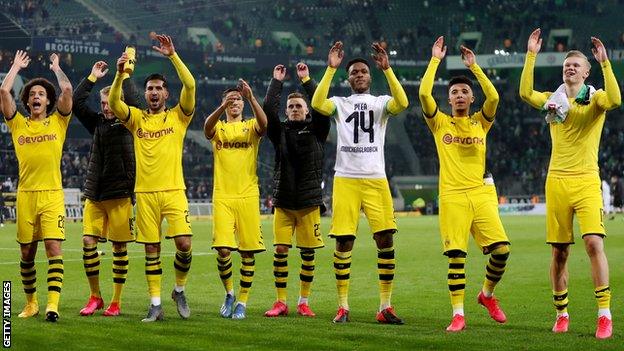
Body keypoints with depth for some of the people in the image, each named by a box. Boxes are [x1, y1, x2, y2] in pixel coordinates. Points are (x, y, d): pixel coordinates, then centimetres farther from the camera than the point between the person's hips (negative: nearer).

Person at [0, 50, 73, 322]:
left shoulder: (58, 122, 8)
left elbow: (67, 90, -3)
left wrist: (56, 67, 13)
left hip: (52, 193, -2)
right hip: (25, 194, 2)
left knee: (54, 247, -11)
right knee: (27, 252, 7)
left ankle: (53, 304, -16)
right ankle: (31, 302, 21)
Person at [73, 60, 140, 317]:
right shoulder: (97, 123, 12)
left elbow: (133, 102, -17)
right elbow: (76, 102, 8)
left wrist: (125, 74, -9)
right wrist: (93, 77, 8)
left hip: (120, 194, -4)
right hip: (95, 194, 4)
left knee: (119, 246, 1)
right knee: (88, 241, -4)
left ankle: (116, 302, 9)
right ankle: (95, 297, 9)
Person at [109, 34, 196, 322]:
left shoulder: (178, 117, 6)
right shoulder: (137, 118, 10)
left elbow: (190, 86, -8)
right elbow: (113, 103, -6)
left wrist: (173, 56, -13)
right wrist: (120, 74, -21)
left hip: (173, 190, -1)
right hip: (145, 192, 1)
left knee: (184, 243, -12)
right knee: (151, 249, 3)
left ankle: (179, 290, 12)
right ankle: (156, 304, 8)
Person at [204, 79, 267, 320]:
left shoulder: (250, 126, 9)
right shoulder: (218, 127, 9)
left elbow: (263, 124, -15)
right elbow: (207, 126, -16)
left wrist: (251, 98, -29)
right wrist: (223, 106, -33)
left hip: (248, 196, 0)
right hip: (222, 196, 0)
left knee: (248, 252, 0)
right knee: (223, 249, -10)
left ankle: (242, 302, 10)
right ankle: (229, 293, 13)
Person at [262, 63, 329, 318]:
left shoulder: (316, 131, 7)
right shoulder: (280, 132, 9)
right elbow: (268, 109, -4)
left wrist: (307, 80, -3)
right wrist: (277, 82, 1)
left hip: (309, 201, -1)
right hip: (283, 201, 1)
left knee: (308, 252, 2)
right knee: (280, 250, -4)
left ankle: (304, 302, 11)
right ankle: (280, 302, 3)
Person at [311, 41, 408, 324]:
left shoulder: (381, 102, 11)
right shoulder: (339, 103, 11)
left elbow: (402, 103, -12)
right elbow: (317, 104, -12)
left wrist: (387, 69, -17)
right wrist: (331, 69, -13)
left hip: (376, 179, 0)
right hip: (346, 179, 0)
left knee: (386, 239, -5)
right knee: (344, 242, -2)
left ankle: (385, 306, 2)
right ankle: (343, 305, 6)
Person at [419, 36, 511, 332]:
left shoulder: (480, 123, 12)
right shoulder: (440, 123, 9)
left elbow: (493, 97, -6)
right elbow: (424, 94, -5)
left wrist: (474, 66, -3)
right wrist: (435, 60, 0)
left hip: (481, 193, 1)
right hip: (452, 196, -1)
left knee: (501, 248, -10)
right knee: (456, 255, -6)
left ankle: (488, 294, 16)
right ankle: (458, 314, 0)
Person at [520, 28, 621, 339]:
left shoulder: (594, 98, 2)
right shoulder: (553, 100, 11)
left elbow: (615, 100, -21)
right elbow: (525, 93, -7)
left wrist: (605, 62, -23)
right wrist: (531, 56, -9)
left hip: (586, 181, -3)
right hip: (557, 182, 3)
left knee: (594, 242, -18)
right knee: (559, 252, 5)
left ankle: (604, 314, -15)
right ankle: (561, 314, 17)